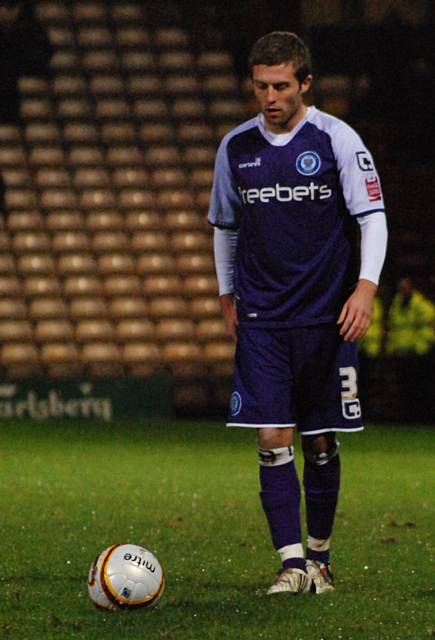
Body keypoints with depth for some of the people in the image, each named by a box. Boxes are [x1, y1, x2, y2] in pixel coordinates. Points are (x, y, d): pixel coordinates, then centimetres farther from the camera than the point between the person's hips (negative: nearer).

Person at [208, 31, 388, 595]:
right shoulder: (236, 147, 5)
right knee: (273, 440, -9)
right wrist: (227, 299, 15)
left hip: (326, 315, -2)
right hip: (261, 318, 2)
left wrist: (365, 286, -17)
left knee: (321, 442, 6)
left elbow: (373, 217, -4)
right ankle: (292, 564, -10)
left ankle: (319, 554, 21)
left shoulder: (336, 139, -4)